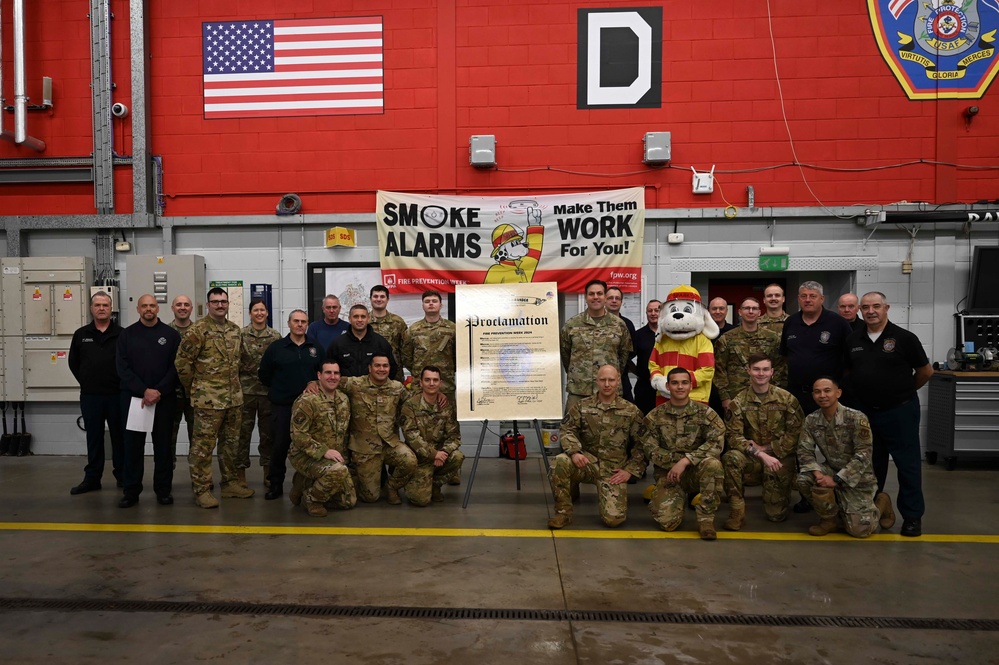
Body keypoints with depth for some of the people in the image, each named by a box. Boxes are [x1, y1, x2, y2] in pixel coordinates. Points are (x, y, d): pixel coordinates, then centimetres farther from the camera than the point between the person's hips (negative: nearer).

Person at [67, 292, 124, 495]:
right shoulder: (81, 334, 6)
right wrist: (87, 382, 9)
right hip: (90, 396, 2)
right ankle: (92, 478, 19)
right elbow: (73, 363, 14)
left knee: (119, 437, 7)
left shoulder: (122, 334, -3)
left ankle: (123, 475, 17)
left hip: (117, 395, -2)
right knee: (94, 438, 10)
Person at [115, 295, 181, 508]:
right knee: (133, 445, 4)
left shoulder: (171, 334, 4)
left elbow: (175, 367, -2)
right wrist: (144, 391, -13)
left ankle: (164, 490, 13)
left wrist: (159, 391, -13)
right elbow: (123, 368, -2)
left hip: (164, 398, -1)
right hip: (133, 397, 1)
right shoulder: (126, 334, 6)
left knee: (163, 445, 4)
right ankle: (131, 491, 13)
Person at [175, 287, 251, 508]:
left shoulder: (235, 330, 11)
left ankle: (230, 483, 26)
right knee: (203, 445, 0)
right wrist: (193, 388, -3)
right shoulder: (198, 330, -10)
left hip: (234, 397, 7)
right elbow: (182, 362, -10)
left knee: (231, 443, 14)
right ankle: (201, 490, 8)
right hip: (208, 398, -7)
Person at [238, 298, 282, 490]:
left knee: (268, 433, 9)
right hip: (246, 390, -2)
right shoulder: (241, 335, 0)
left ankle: (268, 472, 20)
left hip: (268, 390, 2)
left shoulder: (276, 336, 5)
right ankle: (240, 472, 14)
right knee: (243, 432, 3)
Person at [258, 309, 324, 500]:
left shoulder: (316, 348, 6)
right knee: (279, 446, 2)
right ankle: (275, 484, 16)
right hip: (281, 406, -1)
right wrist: (278, 389, 5)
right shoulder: (275, 347, 0)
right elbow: (264, 375, 5)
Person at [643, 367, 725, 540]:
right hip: (668, 473, 1)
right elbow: (650, 450, -4)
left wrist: (685, 460, -25)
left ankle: (706, 518, -16)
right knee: (667, 522, -20)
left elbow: (716, 442, -17)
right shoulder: (655, 416, 1)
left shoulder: (705, 412, -2)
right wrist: (676, 459, -18)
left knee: (712, 463, -35)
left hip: (696, 471, 0)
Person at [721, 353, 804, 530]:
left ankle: (775, 493, 31)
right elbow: (733, 436, -12)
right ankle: (737, 509, -18)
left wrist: (766, 448, -12)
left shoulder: (787, 399, -3)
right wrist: (761, 455, -25)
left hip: (780, 457, 0)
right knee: (731, 457, -34)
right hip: (751, 458, 0)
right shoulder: (739, 401, -4)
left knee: (776, 514, -5)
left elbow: (797, 432, -6)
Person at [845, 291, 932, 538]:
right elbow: (848, 371, 16)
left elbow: (925, 372, 0)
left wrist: (902, 391, 9)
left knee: (907, 464, 4)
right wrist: (866, 390, 8)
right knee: (872, 463, 16)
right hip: (865, 412, 4)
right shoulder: (853, 340, 3)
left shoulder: (904, 338, -8)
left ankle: (912, 516, 16)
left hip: (899, 411, -4)